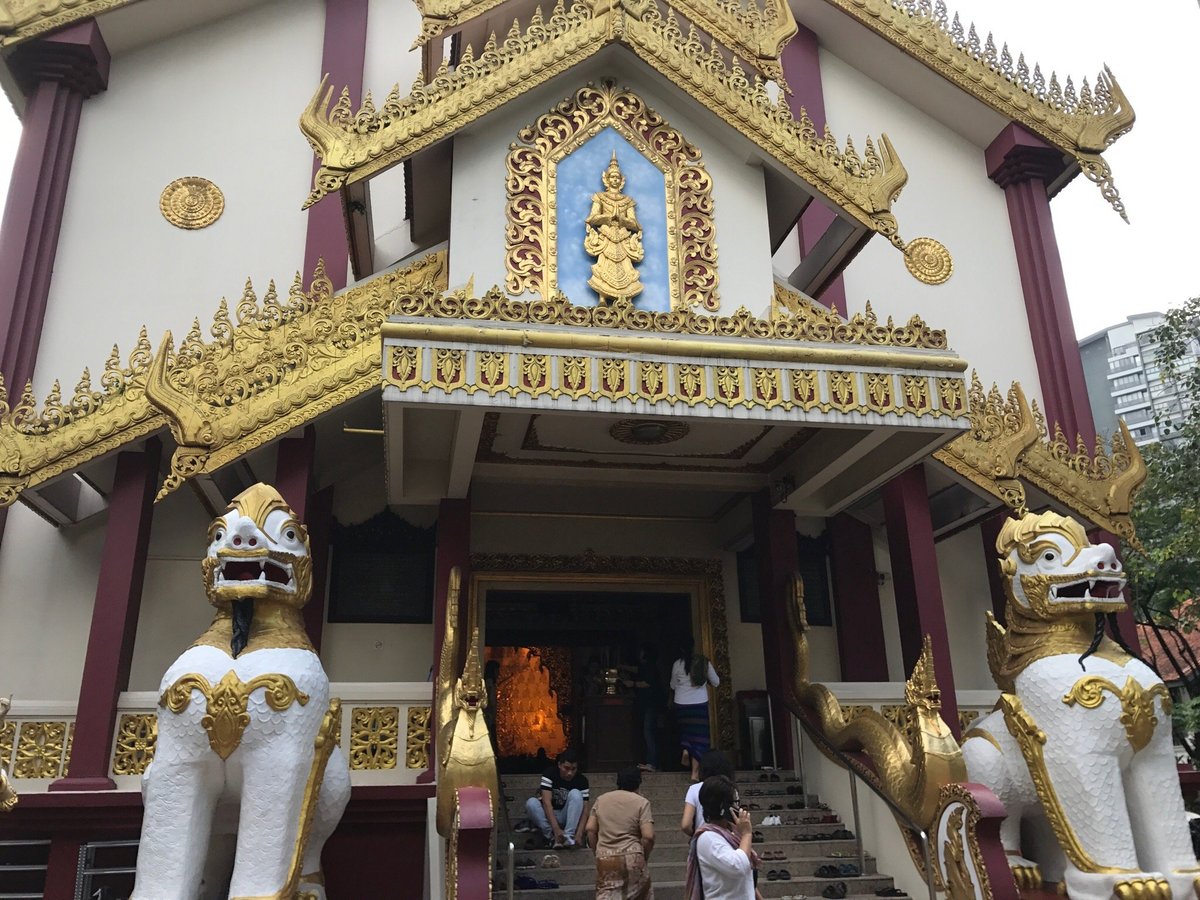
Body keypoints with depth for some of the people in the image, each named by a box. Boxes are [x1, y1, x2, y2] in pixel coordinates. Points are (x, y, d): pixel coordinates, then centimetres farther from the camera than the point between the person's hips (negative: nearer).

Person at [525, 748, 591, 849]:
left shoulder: (581, 781, -12)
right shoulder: (549, 774, -18)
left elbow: (585, 808, -17)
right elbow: (546, 802, -27)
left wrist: (579, 832, -35)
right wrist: (556, 829, -39)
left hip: (565, 817, 1)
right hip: (548, 815, -1)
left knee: (575, 794, -27)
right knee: (531, 803, -31)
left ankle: (569, 836, -33)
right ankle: (553, 837, -33)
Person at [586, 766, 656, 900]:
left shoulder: (601, 799, 9)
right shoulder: (641, 802, -2)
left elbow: (590, 829, 6)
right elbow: (648, 836, -10)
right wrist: (644, 857, 4)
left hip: (605, 858, 2)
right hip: (632, 857, -2)